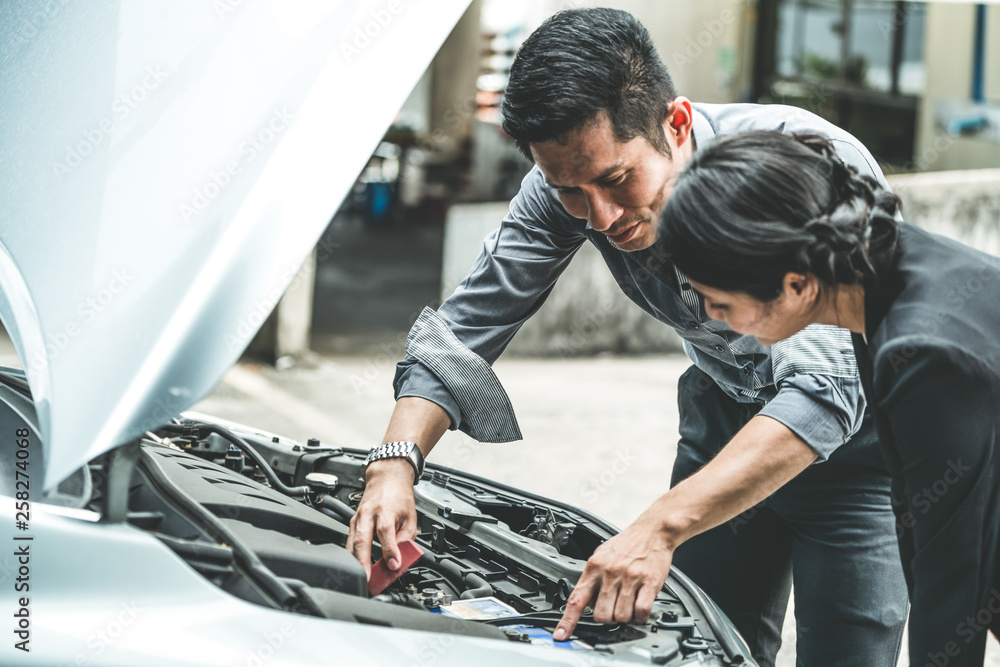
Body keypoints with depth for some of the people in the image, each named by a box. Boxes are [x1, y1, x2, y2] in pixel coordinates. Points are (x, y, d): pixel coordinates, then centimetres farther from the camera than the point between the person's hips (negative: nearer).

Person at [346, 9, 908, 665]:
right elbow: (462, 331, -11)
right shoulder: (570, 179, -19)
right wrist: (396, 459, -30)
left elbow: (826, 391, -44)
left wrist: (660, 527, -53)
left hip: (856, 436, -4)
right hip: (725, 414, 4)